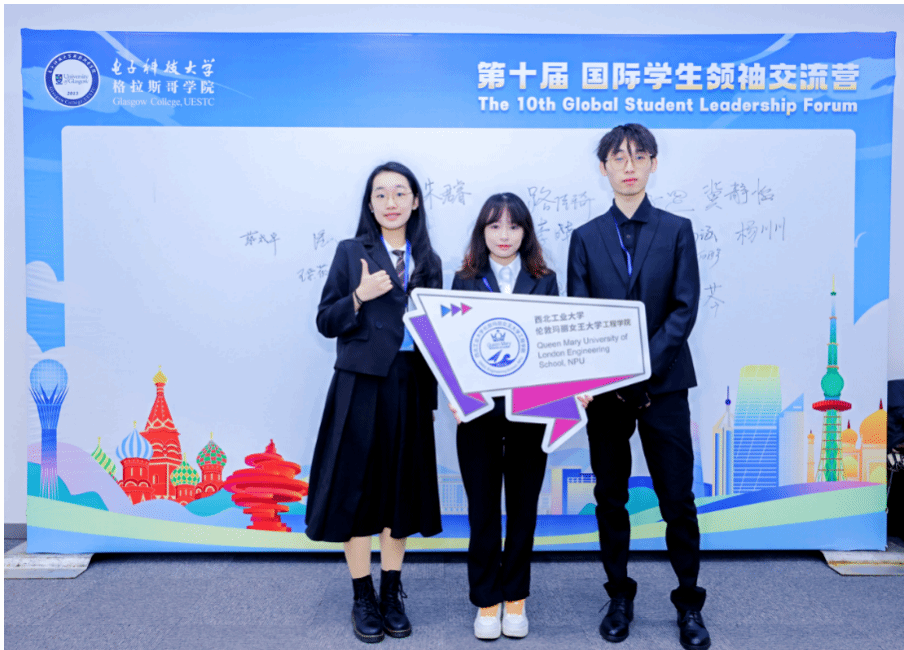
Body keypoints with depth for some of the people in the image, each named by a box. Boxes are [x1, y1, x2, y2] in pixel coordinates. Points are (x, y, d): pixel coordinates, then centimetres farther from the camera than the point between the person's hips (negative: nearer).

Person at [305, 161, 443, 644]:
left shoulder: (428, 261, 10)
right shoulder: (351, 253, 2)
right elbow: (325, 323, -1)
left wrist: (436, 389, 4)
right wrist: (360, 296, -18)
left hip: (410, 388, 3)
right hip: (361, 386, -3)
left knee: (400, 487, 10)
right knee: (357, 486, 2)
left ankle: (392, 594, 26)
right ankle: (363, 598, 19)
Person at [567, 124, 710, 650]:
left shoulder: (677, 230, 5)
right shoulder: (586, 237, 8)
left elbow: (685, 308, -4)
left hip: (664, 384, -1)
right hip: (605, 387, 1)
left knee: (678, 499, 3)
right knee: (611, 497, 10)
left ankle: (689, 603, 21)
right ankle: (620, 597, 26)